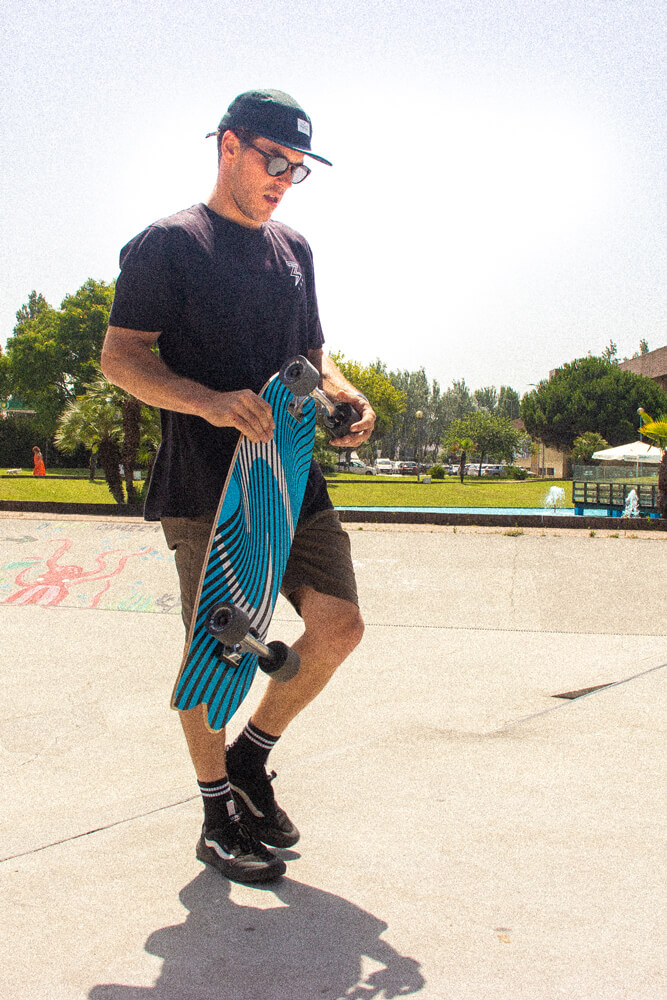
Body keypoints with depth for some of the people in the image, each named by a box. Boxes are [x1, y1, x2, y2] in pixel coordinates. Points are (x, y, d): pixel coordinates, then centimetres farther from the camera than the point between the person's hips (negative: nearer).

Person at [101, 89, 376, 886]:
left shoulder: (293, 249, 18)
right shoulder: (167, 244, -2)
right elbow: (120, 356, -9)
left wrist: (342, 394, 3)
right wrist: (209, 402, -25)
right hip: (206, 489, -6)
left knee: (339, 626, 0)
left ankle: (251, 756, 23)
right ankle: (218, 814, 20)